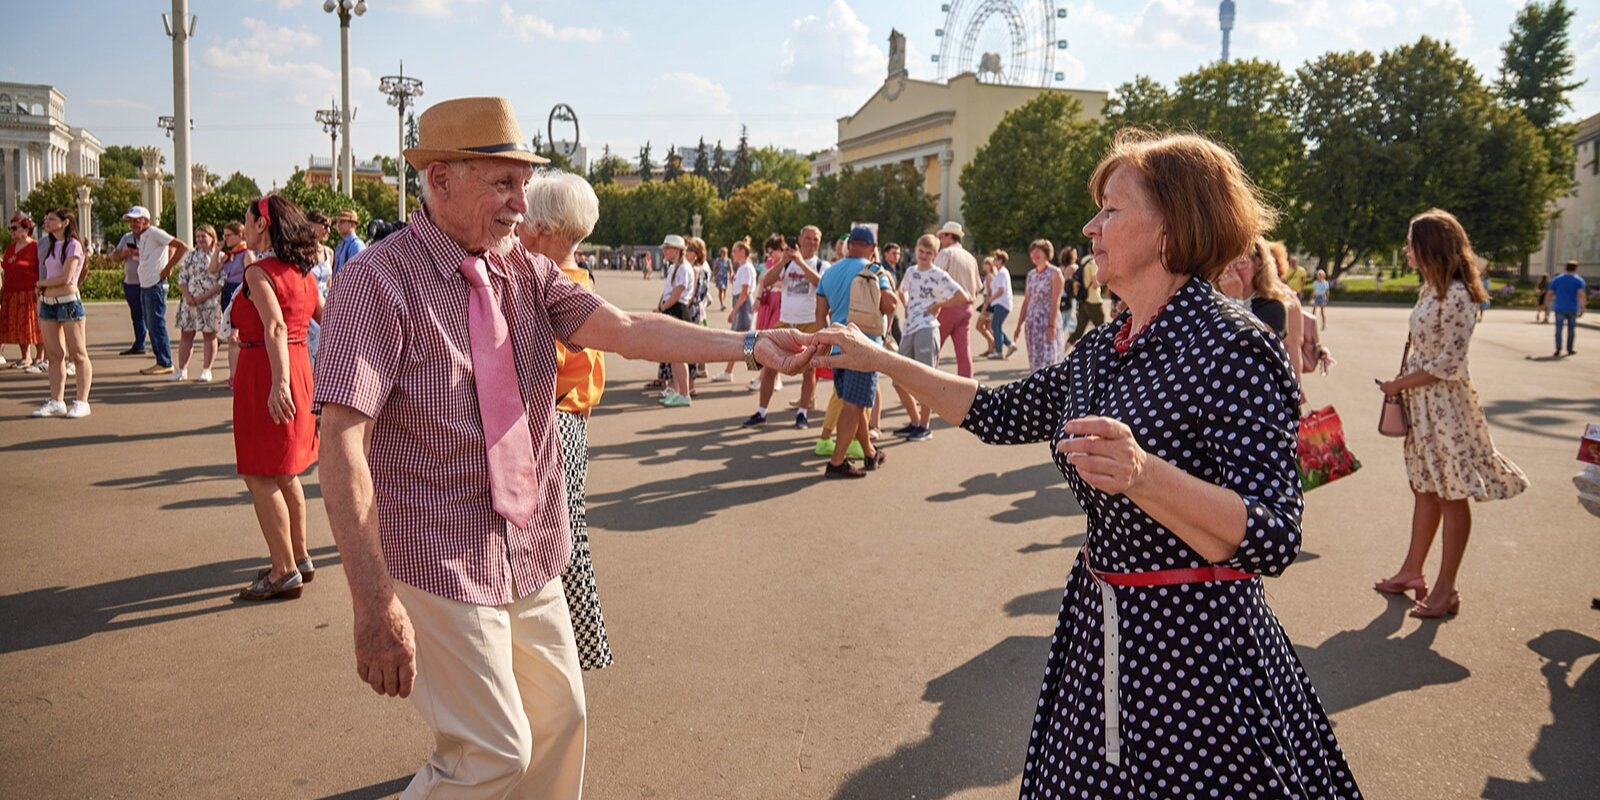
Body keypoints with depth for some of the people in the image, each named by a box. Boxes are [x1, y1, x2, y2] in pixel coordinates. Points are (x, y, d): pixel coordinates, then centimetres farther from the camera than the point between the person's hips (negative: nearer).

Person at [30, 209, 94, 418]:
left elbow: (65, 278, -13)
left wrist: (41, 283, 1)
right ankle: (56, 402, 11)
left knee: (77, 354, -5)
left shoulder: (73, 245, -7)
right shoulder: (51, 245, 17)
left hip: (68, 301, -8)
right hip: (48, 303, 8)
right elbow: (47, 274, 16)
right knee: (54, 355, 7)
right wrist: (41, 288, -1)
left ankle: (81, 403, -5)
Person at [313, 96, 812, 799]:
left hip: (531, 553, 7)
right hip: (441, 563, -6)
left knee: (559, 716, 18)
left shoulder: (528, 272, 3)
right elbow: (342, 445, -22)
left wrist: (749, 345, -19)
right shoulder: (380, 280, -16)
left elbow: (626, 330, -8)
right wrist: (375, 602, -26)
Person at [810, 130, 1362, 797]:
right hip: (1096, 637, 8)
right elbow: (998, 415, 15)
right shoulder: (1102, 351, 7)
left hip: (1198, 650, -7)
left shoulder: (1234, 350, -18)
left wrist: (1144, 476, -41)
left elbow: (1272, 541, -25)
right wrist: (877, 359, 12)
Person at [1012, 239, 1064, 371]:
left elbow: (1055, 302, -11)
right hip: (1032, 323, 6)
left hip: (1047, 322, -6)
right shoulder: (1031, 274, 14)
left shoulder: (1055, 273, -4)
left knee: (1047, 359, -10)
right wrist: (1019, 325, 12)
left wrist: (1052, 326, -19)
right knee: (1034, 360, 7)